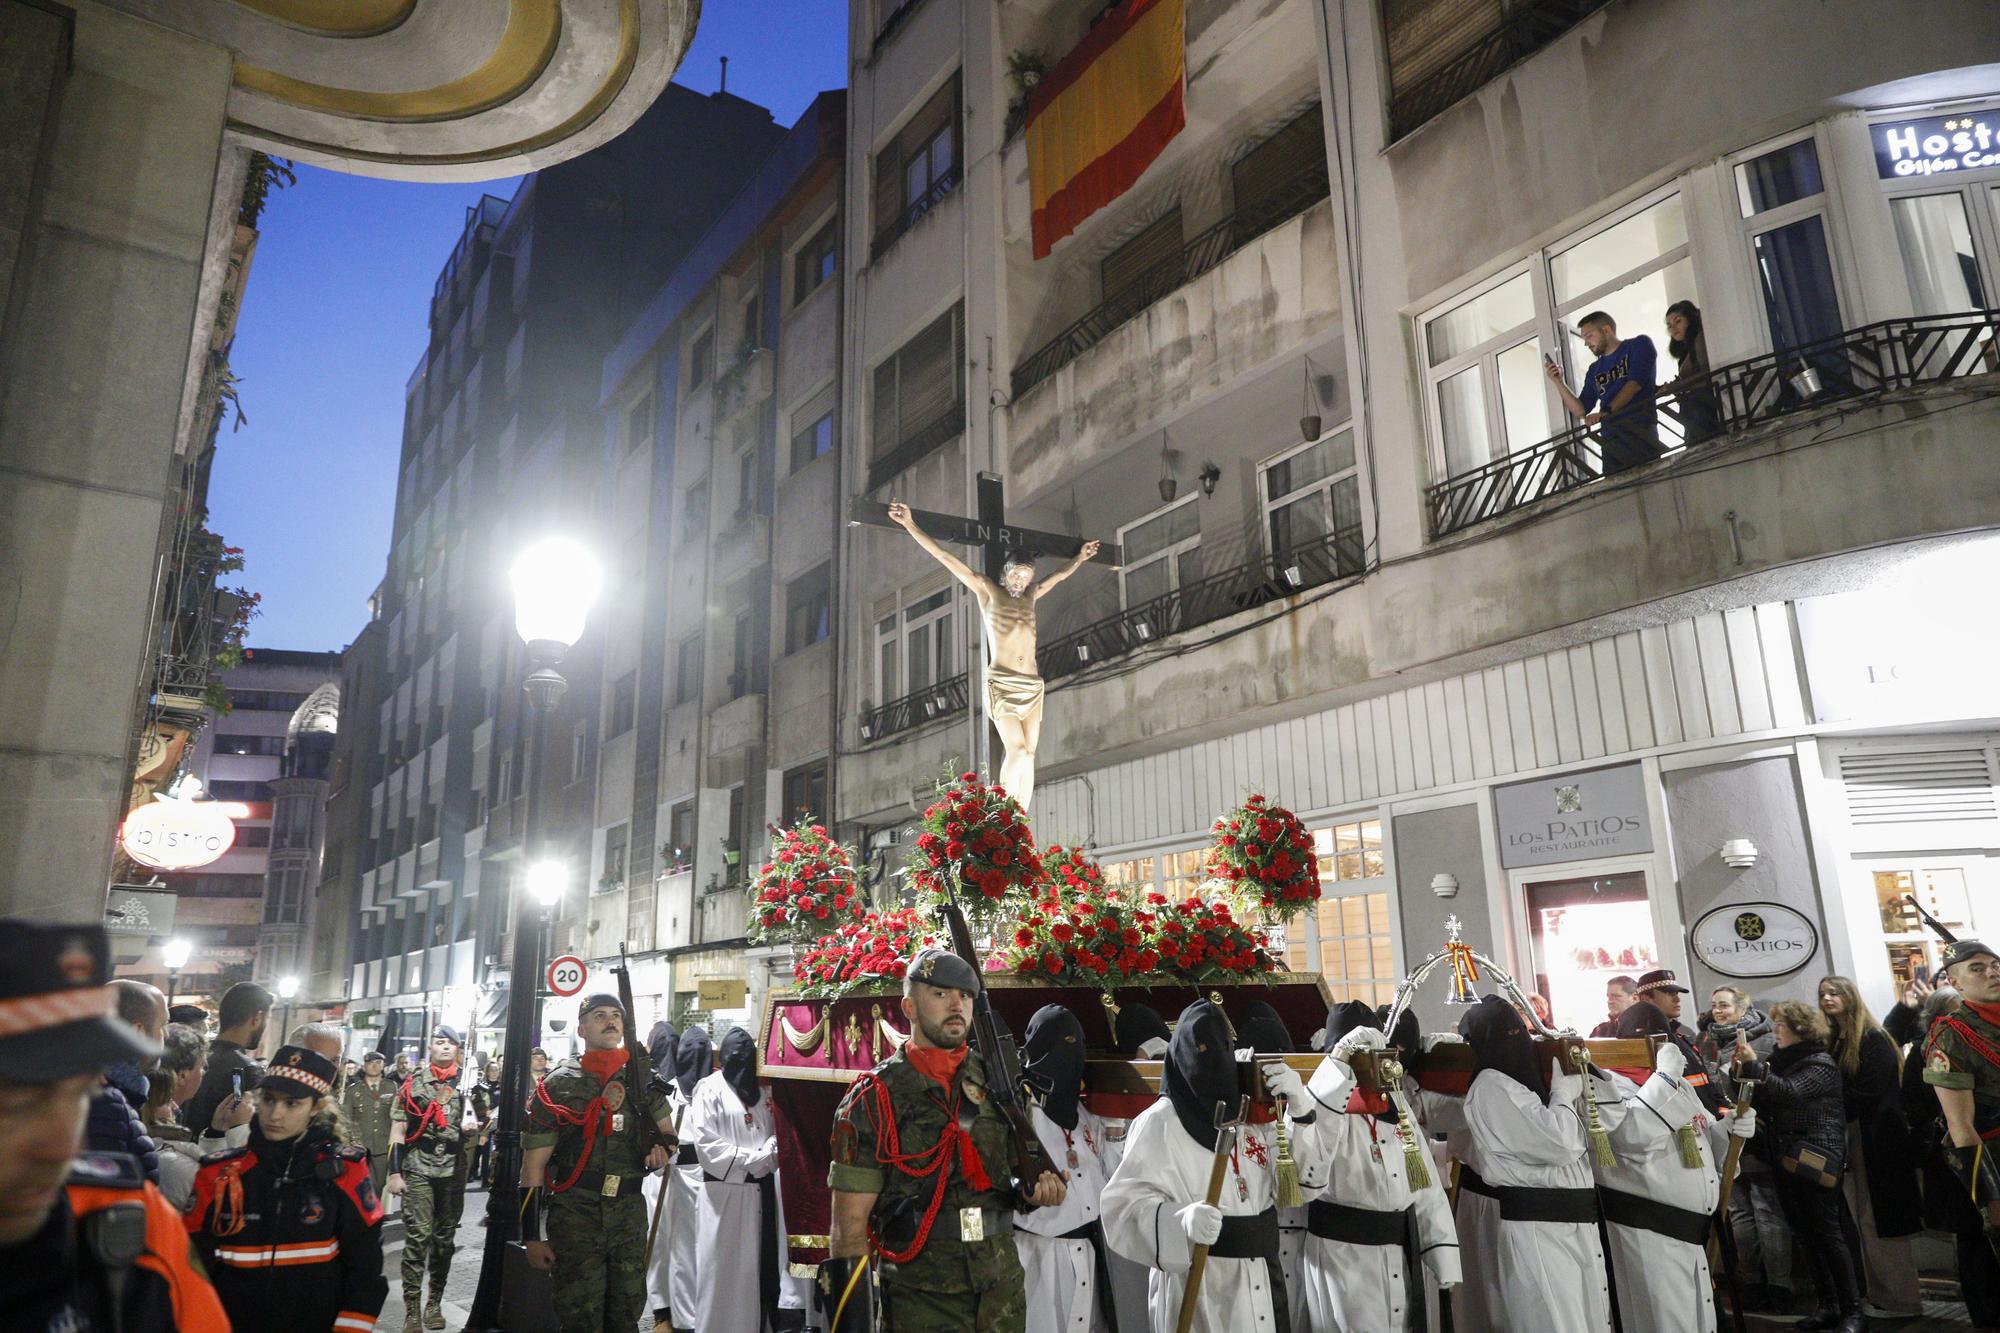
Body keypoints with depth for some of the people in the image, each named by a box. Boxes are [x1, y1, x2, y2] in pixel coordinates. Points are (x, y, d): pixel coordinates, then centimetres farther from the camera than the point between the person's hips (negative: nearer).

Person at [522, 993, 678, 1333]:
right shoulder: (558, 1085, -6)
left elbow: (666, 1131, 18)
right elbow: (533, 1164, -5)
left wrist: (662, 1147, -6)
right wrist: (534, 1235, -7)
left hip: (630, 1213, 4)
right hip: (575, 1216, -3)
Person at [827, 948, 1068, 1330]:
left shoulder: (995, 1082, 4)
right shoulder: (874, 1099, -9)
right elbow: (849, 1226, -9)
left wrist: (1030, 1191, -4)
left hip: (1004, 1289, 4)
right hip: (921, 1301, -4)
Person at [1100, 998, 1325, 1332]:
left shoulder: (1252, 1115, 9)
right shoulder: (1160, 1121, -11)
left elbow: (1308, 1177, 7)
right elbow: (1128, 1202, -18)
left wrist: (1299, 1107, -6)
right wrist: (1182, 1221, -37)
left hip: (1263, 1284, 6)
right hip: (1196, 1288, -5)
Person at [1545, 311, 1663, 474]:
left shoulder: (1639, 345, 10)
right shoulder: (1594, 370, 24)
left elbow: (1636, 381, -7)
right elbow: (1581, 411, 17)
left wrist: (1606, 411, -17)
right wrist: (1558, 382, 8)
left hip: (1641, 430, -4)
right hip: (1612, 440, 4)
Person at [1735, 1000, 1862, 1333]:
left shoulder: (1821, 1063, -7)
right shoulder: (1779, 1060, 12)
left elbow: (1791, 1092, -23)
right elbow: (1761, 1102, 9)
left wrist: (1754, 1066, -22)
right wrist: (1743, 1072, -3)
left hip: (1814, 1158, -7)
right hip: (1786, 1160, 7)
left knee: (1827, 1233, -4)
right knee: (1805, 1236, 10)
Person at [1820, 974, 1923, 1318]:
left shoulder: (1873, 1039, -11)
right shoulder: (1833, 1042, 11)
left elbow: (1868, 1093, -18)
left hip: (1877, 1139, -7)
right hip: (1848, 1139, 7)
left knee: (1882, 1220, 0)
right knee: (1862, 1220, 10)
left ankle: (1903, 1299, 11)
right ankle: (1877, 1292, 18)